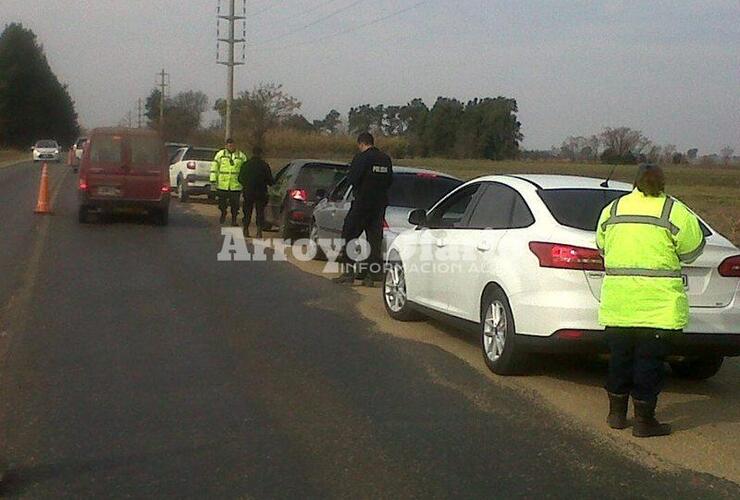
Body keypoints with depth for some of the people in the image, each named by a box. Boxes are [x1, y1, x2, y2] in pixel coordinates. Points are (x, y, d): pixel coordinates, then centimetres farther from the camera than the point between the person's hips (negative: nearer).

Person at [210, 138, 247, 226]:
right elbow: (214, 167, 5)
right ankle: (223, 214, 35)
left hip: (236, 185, 0)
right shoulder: (220, 154, 4)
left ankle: (234, 220, 12)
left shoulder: (241, 156, 6)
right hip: (222, 184, 0)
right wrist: (213, 179, -2)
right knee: (222, 202, 10)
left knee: (235, 204, 1)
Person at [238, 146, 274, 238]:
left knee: (247, 212, 12)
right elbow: (270, 180, -5)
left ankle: (246, 230, 11)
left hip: (248, 192, 2)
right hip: (261, 193, -2)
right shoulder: (265, 165, -8)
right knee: (260, 212, 5)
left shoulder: (246, 165, -1)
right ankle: (259, 231, -1)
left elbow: (240, 179, 7)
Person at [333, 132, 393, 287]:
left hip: (362, 202, -6)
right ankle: (371, 275, 9)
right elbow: (389, 181, 14)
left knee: (349, 235, 2)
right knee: (375, 238, 9)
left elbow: (352, 179, -14)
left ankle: (349, 272, -2)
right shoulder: (386, 159, 9)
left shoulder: (362, 158, -11)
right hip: (380, 203, 6)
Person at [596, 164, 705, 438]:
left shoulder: (611, 210, 9)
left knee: (620, 356, 15)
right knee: (650, 361, 2)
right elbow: (692, 250, -1)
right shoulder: (675, 212, -6)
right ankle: (644, 421, 6)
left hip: (617, 301, 4)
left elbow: (602, 248, 18)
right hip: (657, 302, -4)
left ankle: (616, 413, 23)